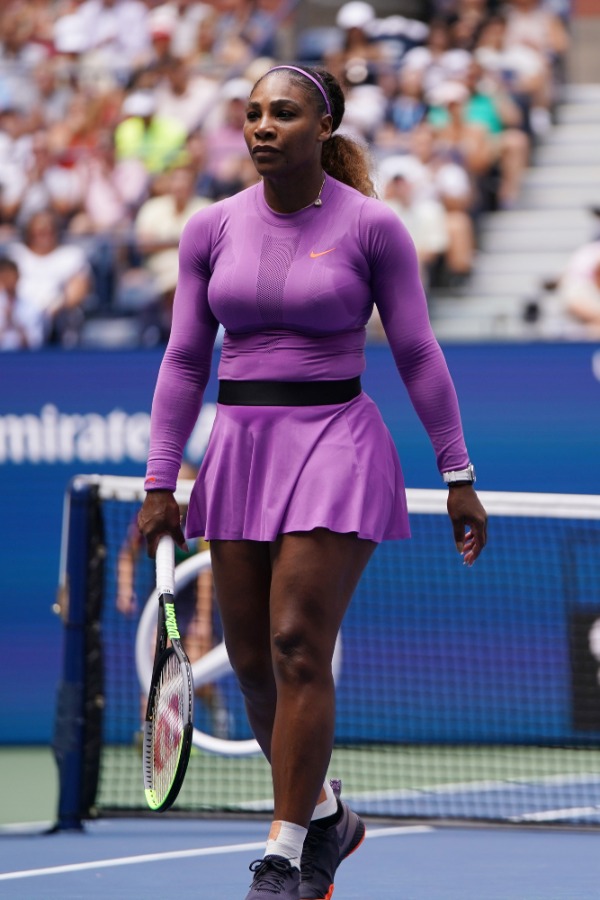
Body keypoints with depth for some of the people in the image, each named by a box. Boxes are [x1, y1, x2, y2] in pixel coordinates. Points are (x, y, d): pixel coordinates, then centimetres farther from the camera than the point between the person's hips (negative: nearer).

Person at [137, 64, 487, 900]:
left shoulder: (372, 226, -5)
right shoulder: (211, 228, 5)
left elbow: (418, 354, -1)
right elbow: (185, 360, 8)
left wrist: (458, 475, -1)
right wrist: (160, 484, 5)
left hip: (335, 440, -4)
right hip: (239, 446, 4)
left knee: (298, 649, -13)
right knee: (251, 663, 7)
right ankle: (325, 815, 29)